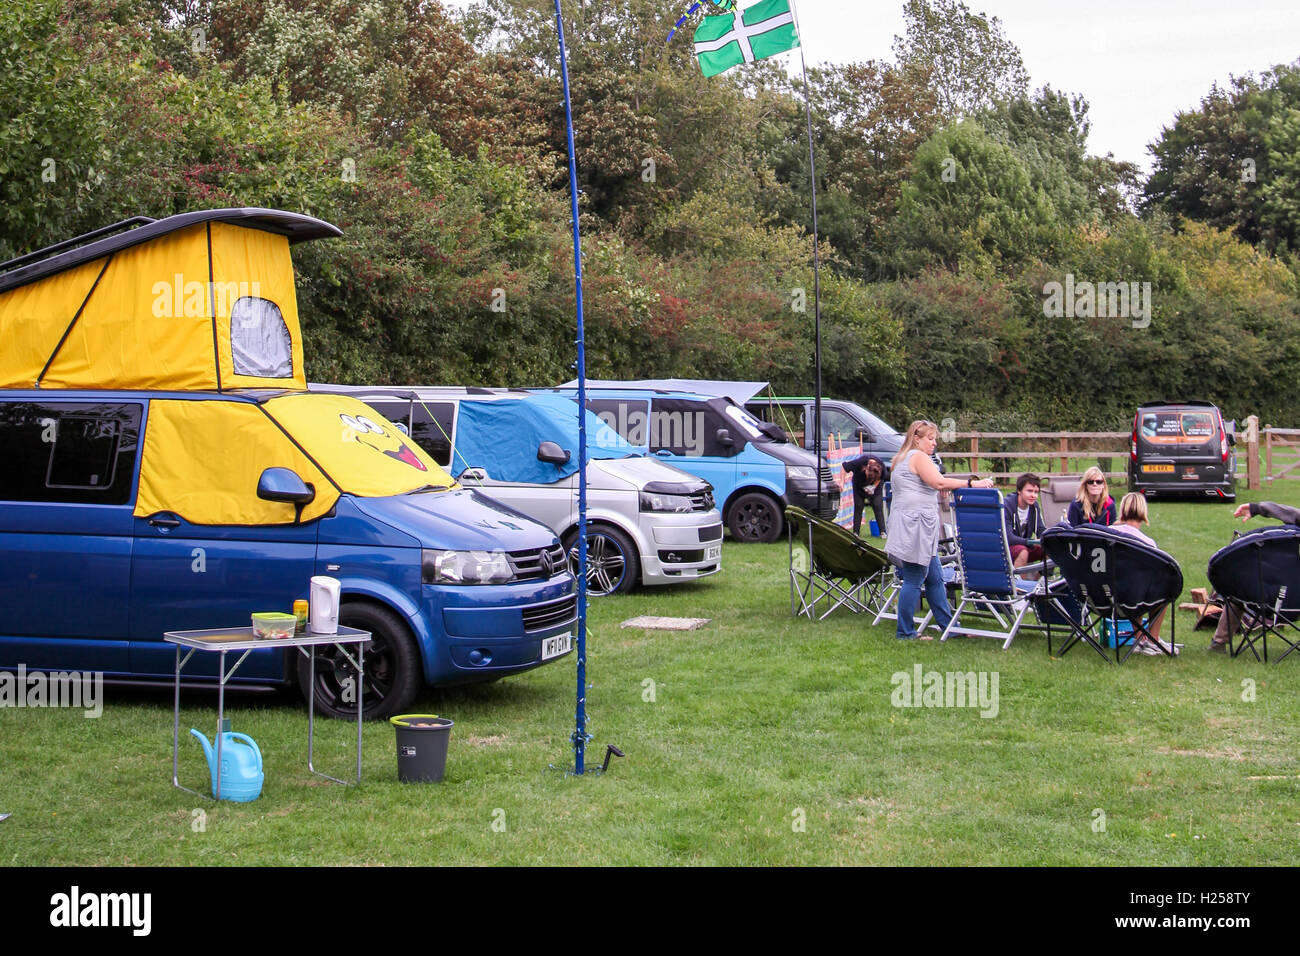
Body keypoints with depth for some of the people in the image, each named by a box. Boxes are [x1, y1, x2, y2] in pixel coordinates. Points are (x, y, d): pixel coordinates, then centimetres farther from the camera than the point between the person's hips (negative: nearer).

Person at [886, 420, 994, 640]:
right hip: (915, 523, -11)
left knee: (934, 578, 13)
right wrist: (972, 483, -20)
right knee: (914, 580, -7)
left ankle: (948, 626, 17)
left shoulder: (902, 459, 24)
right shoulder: (918, 457, -8)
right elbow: (939, 483, -21)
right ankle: (905, 633, -3)